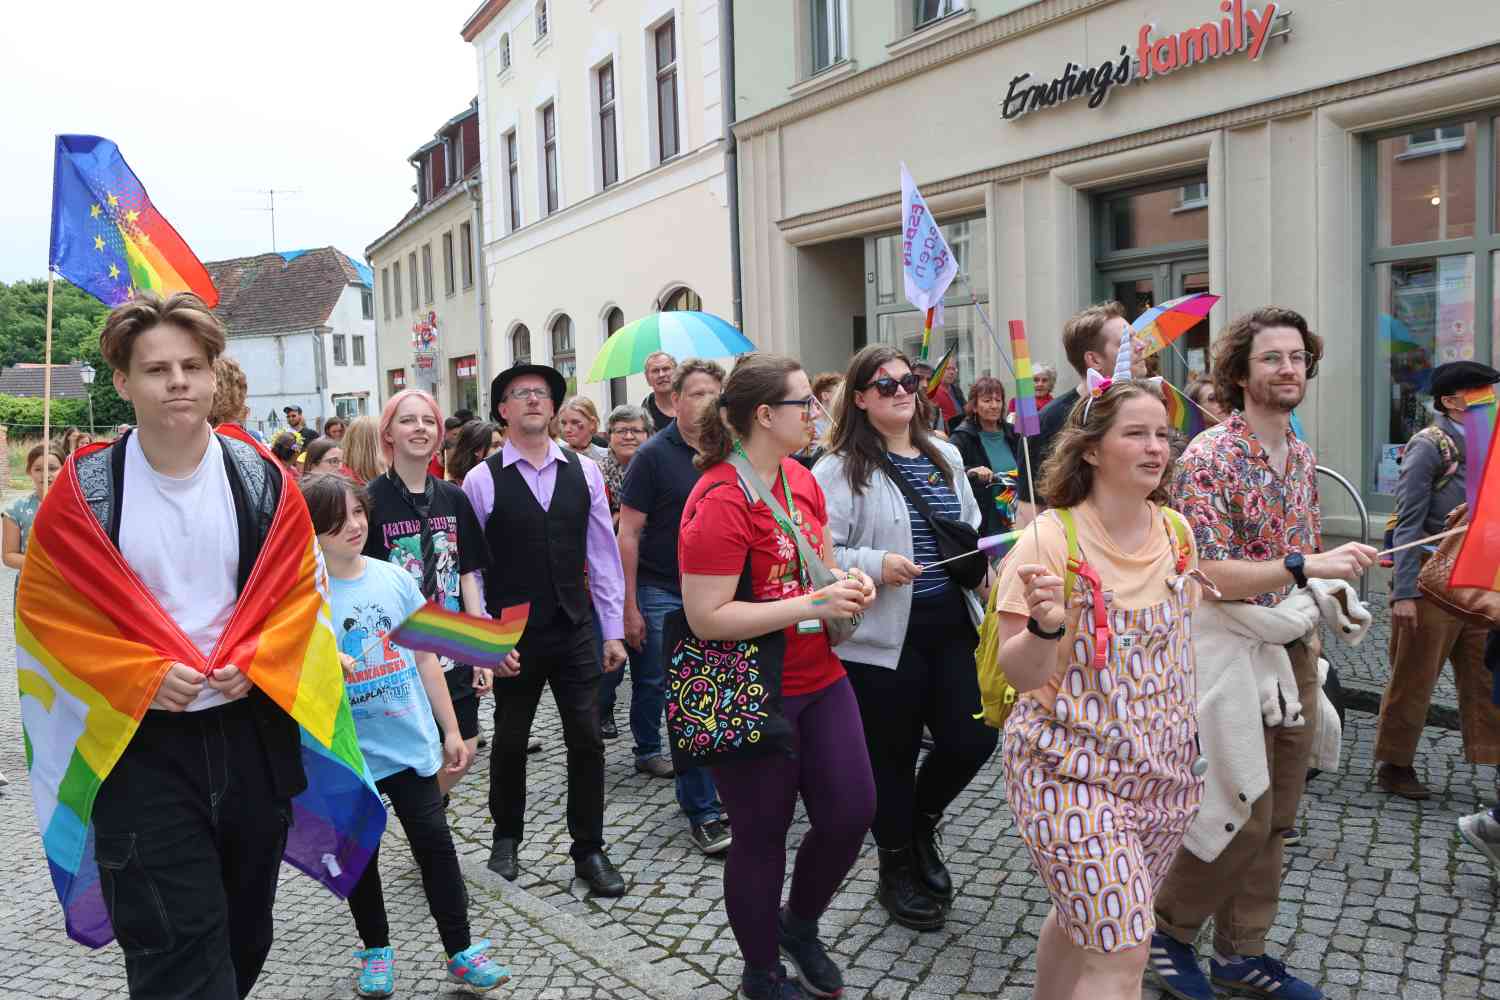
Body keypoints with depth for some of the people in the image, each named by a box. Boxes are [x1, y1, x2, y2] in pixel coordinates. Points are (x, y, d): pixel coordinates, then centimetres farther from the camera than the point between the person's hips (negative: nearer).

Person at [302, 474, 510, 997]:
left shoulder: (393, 578, -1)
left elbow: (425, 658, 6)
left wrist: (450, 730, 7)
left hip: (412, 743, 2)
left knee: (434, 842, 4)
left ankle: (461, 951, 17)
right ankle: (376, 950, 35)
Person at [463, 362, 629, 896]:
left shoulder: (584, 471, 2)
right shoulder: (482, 480, -6)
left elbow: (603, 553, 4)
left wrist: (613, 629, 3)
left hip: (575, 631, 2)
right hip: (513, 636, -2)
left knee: (587, 741, 4)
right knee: (510, 742, 14)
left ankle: (589, 850, 21)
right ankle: (506, 839, 36)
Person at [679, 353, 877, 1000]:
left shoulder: (801, 479, 6)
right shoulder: (720, 500, -21)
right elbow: (706, 618, -24)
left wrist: (847, 581, -2)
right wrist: (813, 604, -25)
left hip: (820, 679, 8)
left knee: (852, 811, 9)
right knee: (762, 836, 8)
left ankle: (799, 924, 39)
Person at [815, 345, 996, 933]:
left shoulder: (945, 456, 11)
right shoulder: (842, 468, -10)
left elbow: (970, 527, 24)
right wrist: (876, 565, -26)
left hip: (953, 628, 6)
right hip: (884, 638, -5)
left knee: (972, 741, 5)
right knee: (893, 757, 9)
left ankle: (921, 824, 37)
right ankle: (897, 870, 31)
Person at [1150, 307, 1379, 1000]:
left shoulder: (1302, 458, 10)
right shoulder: (1209, 457, -14)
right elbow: (1207, 575, -22)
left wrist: (1312, 636, 14)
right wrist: (1306, 567, -32)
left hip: (1294, 657, 8)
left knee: (1276, 819, 13)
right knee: (1243, 819, -3)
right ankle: (1169, 928, 19)